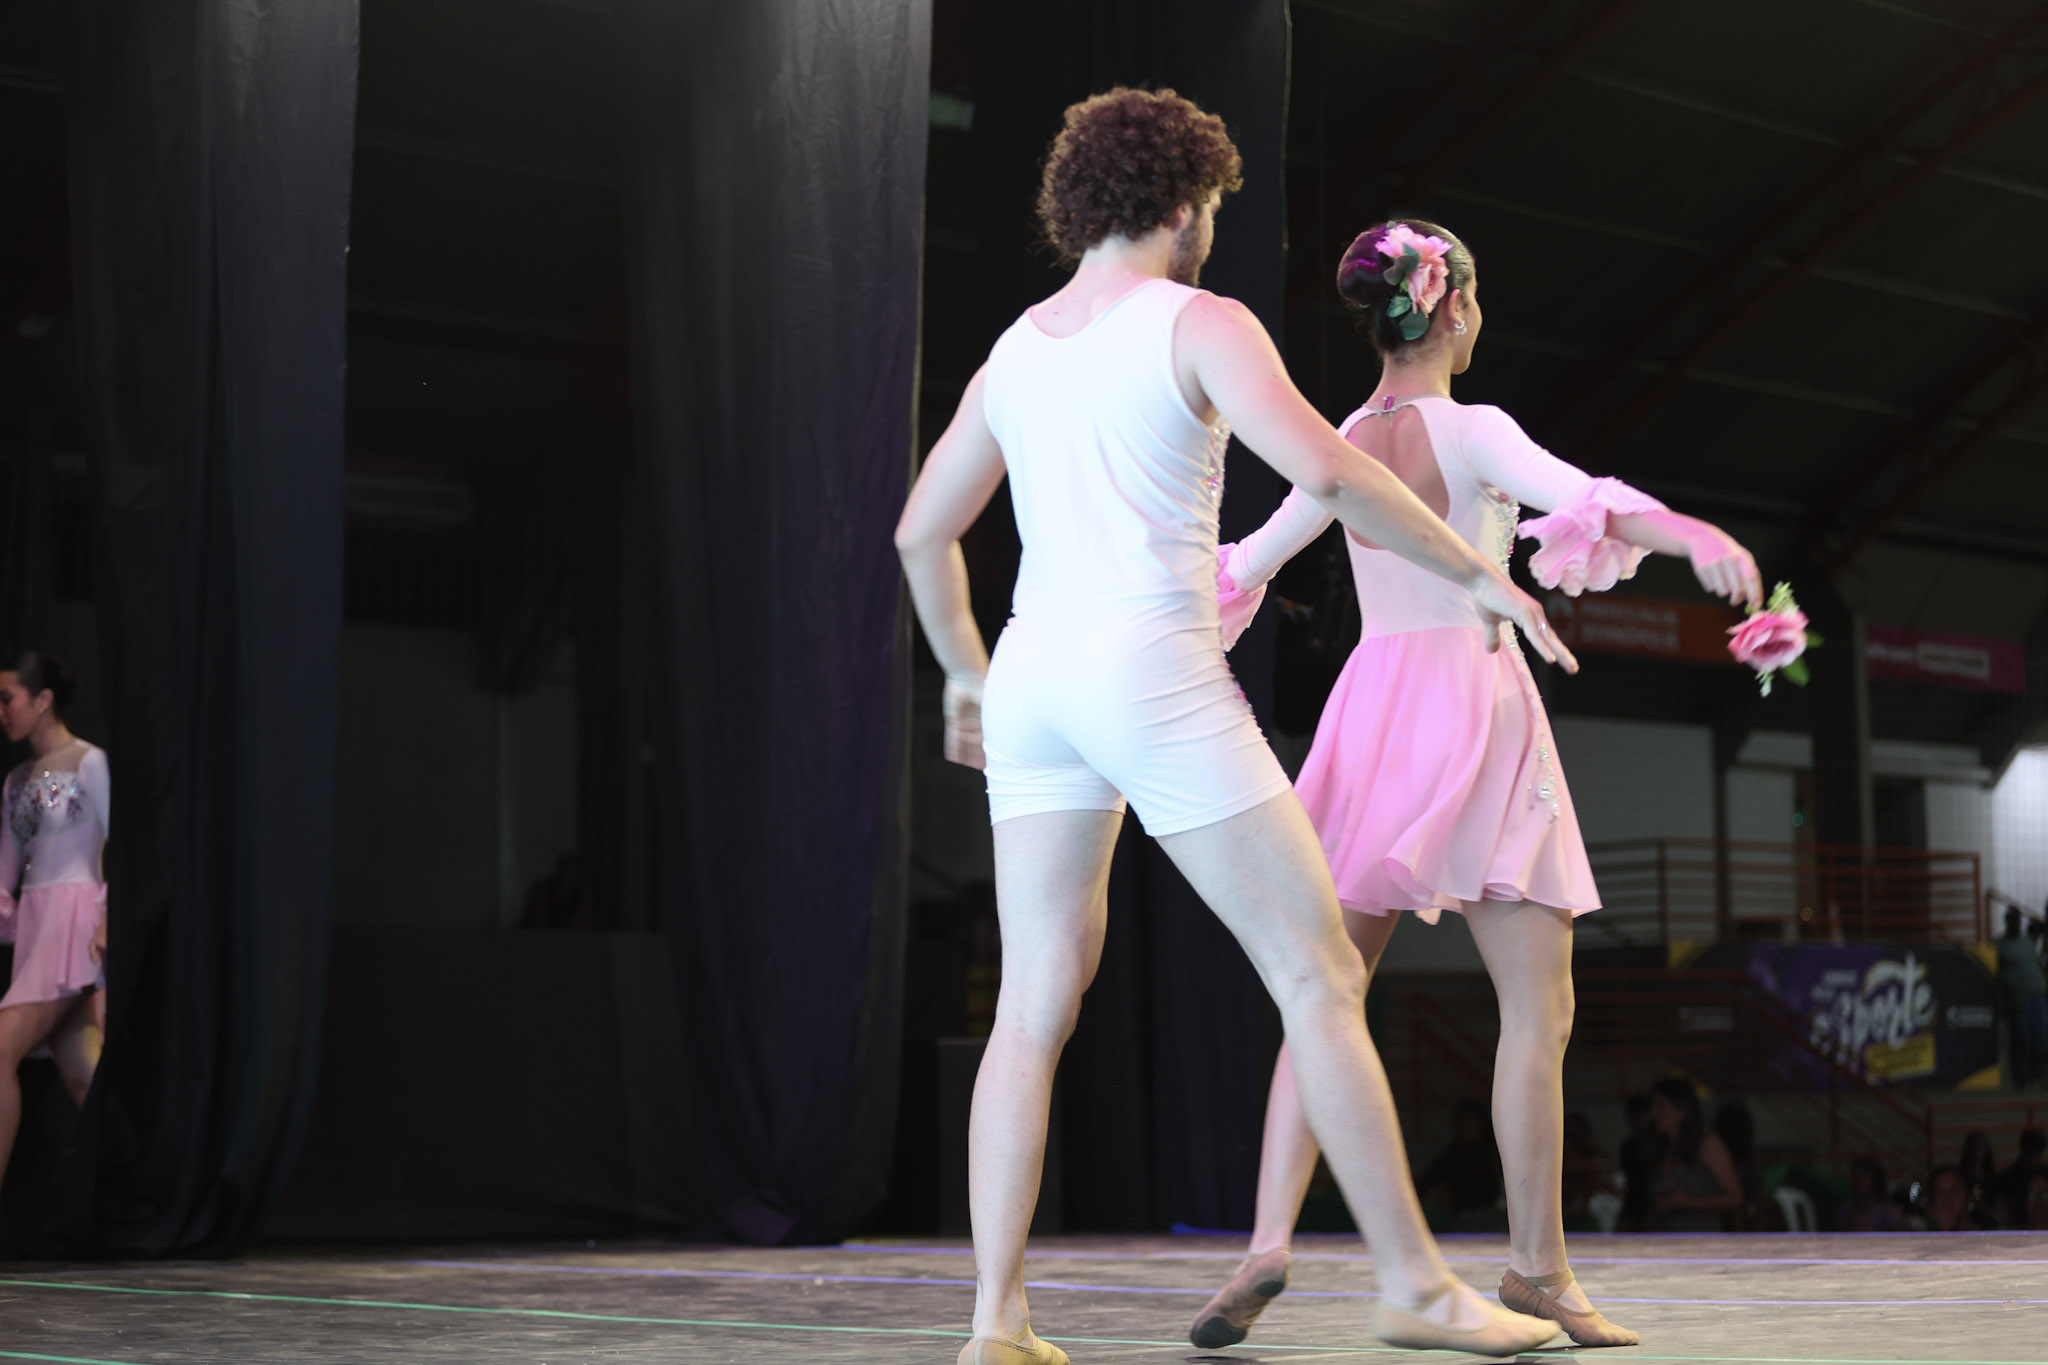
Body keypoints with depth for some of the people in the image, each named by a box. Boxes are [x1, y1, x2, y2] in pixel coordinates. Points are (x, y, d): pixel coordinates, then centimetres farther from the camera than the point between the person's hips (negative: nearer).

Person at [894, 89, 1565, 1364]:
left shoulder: (1018, 353, 18)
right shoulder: (1202, 325, -4)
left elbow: (924, 532, 24)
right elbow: (1325, 466, -19)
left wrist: (965, 668, 38)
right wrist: (1475, 570, -8)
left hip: (1038, 689, 7)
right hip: (1155, 687, -7)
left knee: (1037, 1011, 5)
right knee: (1324, 979, -2)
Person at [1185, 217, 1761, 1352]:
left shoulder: (1346, 442, 10)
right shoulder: (1473, 431, -6)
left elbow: (1250, 561, 21)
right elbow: (1576, 498, -26)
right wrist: (1693, 533, -40)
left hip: (1373, 702, 6)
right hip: (1475, 707, -5)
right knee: (1539, 1009, -1)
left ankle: (1270, 1238, -10)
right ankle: (1537, 1268, -3)